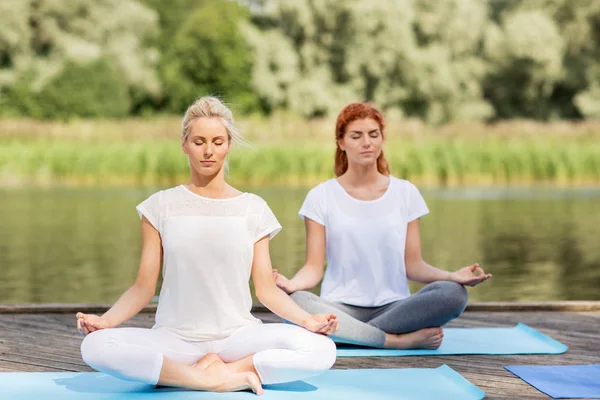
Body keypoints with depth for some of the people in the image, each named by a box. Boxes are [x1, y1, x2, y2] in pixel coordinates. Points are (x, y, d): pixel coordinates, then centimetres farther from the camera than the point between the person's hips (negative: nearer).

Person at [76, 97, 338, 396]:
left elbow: (267, 289, 4)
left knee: (321, 350, -27)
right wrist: (106, 319, -16)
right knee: (95, 346, -31)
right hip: (174, 338, 0)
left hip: (237, 335, 0)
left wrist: (306, 319, -14)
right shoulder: (161, 206, 5)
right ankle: (218, 379, -21)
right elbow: (143, 288, 3)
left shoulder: (252, 208, 7)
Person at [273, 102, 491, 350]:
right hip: (341, 308, -1)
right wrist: (293, 283, -23)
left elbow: (413, 264, 8)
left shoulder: (406, 193, 10)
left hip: (393, 308, 2)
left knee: (453, 294, -27)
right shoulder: (321, 197, 5)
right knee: (293, 302, -35)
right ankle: (403, 340, -26)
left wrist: (452, 276, -12)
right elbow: (314, 268, -1)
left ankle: (348, 334, -24)